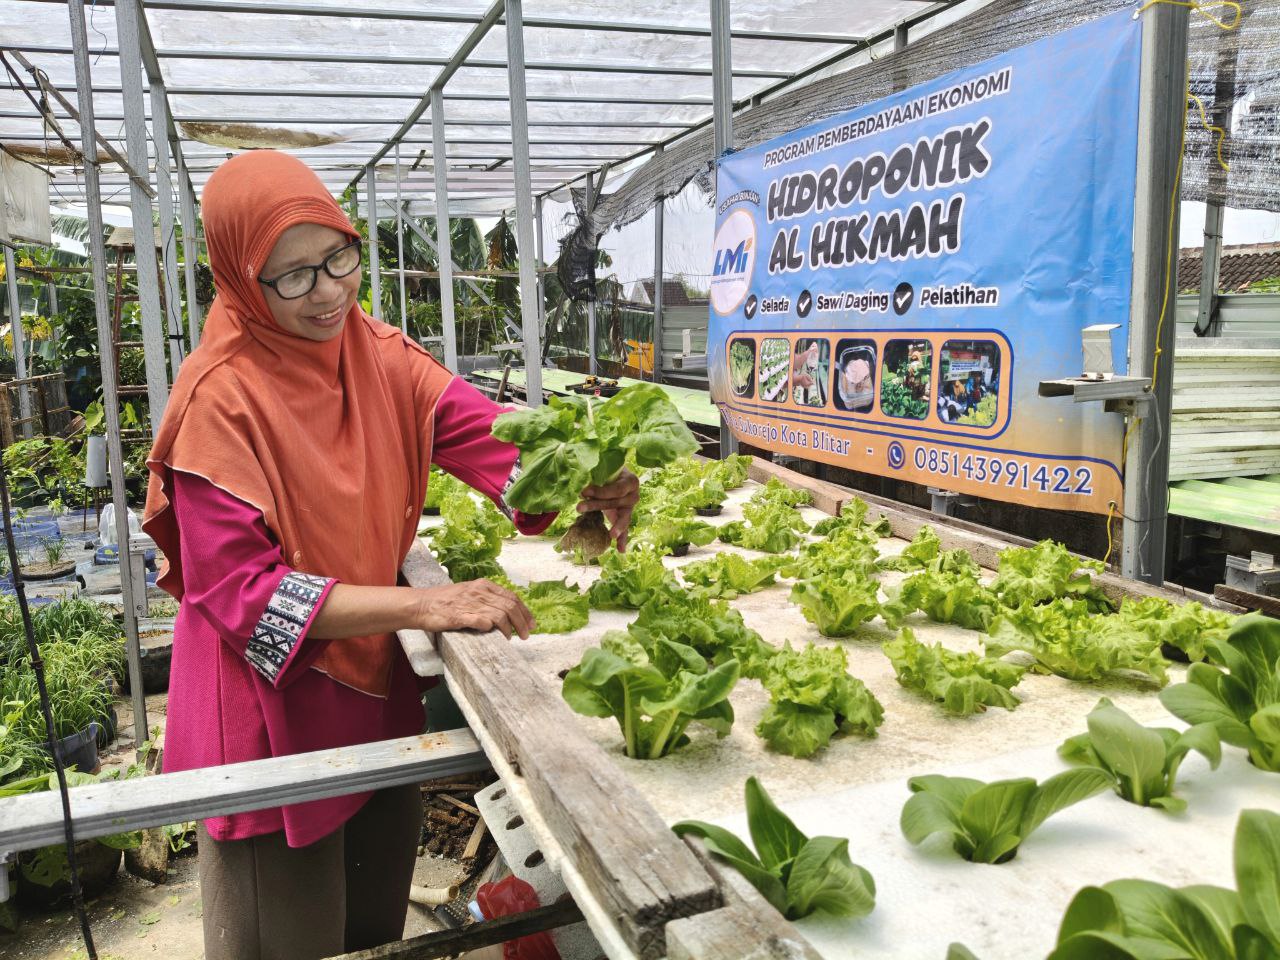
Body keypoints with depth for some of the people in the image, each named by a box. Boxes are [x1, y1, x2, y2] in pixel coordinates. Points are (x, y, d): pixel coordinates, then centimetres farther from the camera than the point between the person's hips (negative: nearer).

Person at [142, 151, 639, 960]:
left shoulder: (382, 357, -1)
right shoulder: (221, 396, -18)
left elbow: (485, 433, -14)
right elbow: (235, 588, -22)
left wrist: (581, 482, -36)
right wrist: (421, 606, -31)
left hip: (378, 687, 6)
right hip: (272, 709, -5)